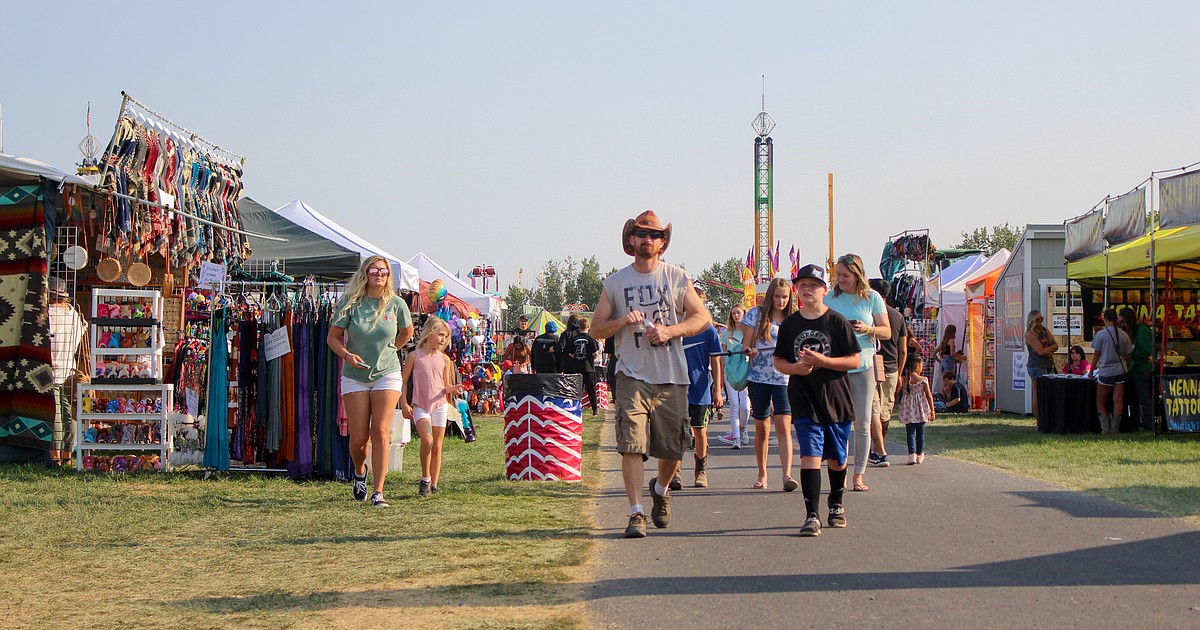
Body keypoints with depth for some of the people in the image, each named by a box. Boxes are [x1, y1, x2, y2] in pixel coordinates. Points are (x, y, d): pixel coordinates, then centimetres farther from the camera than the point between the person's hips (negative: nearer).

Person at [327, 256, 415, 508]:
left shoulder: (396, 304, -1)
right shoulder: (351, 304, -4)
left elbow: (407, 332, 18)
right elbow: (332, 337, 2)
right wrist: (347, 355, -15)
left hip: (387, 375, 0)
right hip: (355, 377, 0)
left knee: (381, 431, -11)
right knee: (359, 437, -1)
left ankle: (378, 492, -9)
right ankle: (359, 472, 33)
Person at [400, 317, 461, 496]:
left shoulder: (444, 359, 8)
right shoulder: (414, 356, 0)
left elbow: (446, 386, 14)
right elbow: (403, 382, 3)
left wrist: (451, 389, -9)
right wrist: (404, 404, -4)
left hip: (439, 405, 3)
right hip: (419, 406, -3)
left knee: (437, 446, 3)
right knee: (427, 439, -23)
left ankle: (434, 484, 10)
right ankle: (425, 478, -7)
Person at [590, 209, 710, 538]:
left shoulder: (677, 277, 6)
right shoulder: (615, 282, 6)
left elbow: (702, 316, 6)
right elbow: (596, 329, 8)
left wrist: (670, 330, -10)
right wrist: (623, 321, -13)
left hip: (672, 376, 1)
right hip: (632, 375, -1)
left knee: (672, 448, 8)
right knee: (631, 445, -14)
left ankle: (660, 490, 38)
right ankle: (636, 513, -11)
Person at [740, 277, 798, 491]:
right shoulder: (756, 315, 4)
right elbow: (746, 346, 3)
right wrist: (749, 351, -19)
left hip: (785, 379, 0)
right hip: (759, 378, 0)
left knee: (784, 425, -14)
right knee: (762, 428, 7)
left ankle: (787, 474, -22)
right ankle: (762, 475, 21)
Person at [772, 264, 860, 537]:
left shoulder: (838, 322, -4)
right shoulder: (789, 324, 5)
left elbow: (854, 361, -6)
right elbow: (778, 360, 11)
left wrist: (822, 361, -19)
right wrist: (795, 368, -11)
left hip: (836, 400, 0)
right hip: (804, 404, 1)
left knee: (836, 458, 14)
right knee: (810, 456, -12)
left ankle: (836, 505, 37)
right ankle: (812, 516, -12)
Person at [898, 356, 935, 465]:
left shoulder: (904, 379, -5)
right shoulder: (923, 380, -8)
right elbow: (929, 396, -3)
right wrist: (932, 411, 4)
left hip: (908, 410, 0)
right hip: (921, 410, 0)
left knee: (911, 432, 1)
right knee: (920, 432, 13)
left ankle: (912, 454, -13)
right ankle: (920, 455, 20)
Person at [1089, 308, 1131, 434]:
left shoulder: (1101, 334, -7)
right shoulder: (1124, 335, 3)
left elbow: (1096, 355, -3)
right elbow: (1127, 356, 8)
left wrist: (1091, 371, 8)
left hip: (1106, 372, -3)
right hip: (1120, 371, 3)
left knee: (1101, 403, 7)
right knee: (1118, 401, 3)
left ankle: (1105, 427, -3)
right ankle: (1115, 427, 0)